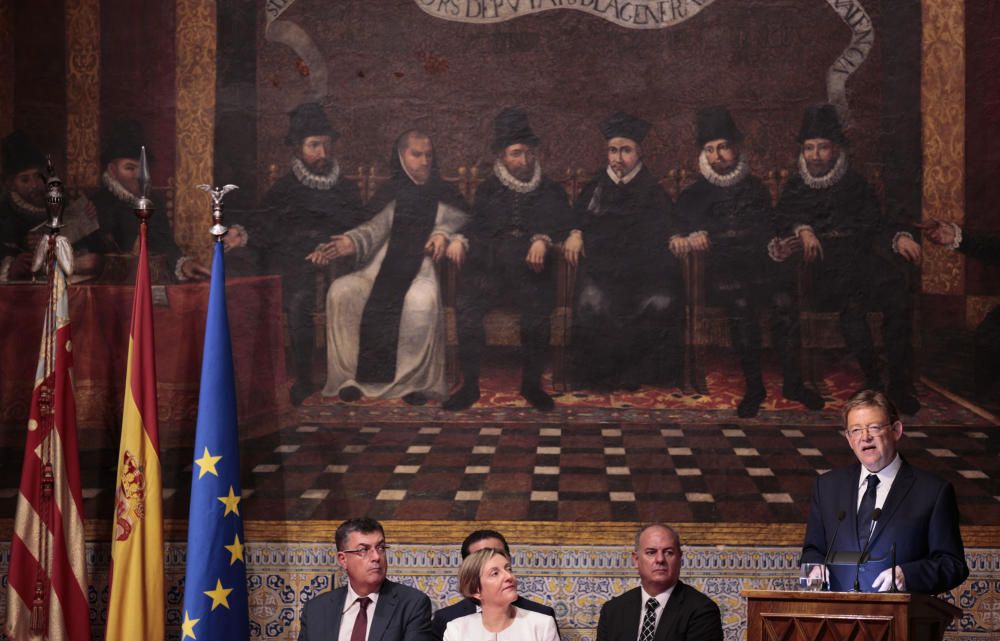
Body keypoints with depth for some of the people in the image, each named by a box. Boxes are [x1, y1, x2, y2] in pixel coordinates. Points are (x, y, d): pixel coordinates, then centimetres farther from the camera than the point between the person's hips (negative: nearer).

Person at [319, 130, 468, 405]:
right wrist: (351, 243, -17)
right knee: (340, 291, -26)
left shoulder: (443, 195, 16)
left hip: (423, 268, -2)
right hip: (384, 267, 2)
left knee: (422, 300, -39)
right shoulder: (391, 194, 18)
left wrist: (443, 235, -24)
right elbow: (376, 228, 5)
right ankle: (351, 376, -22)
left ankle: (416, 380, -30)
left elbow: (458, 222, 0)